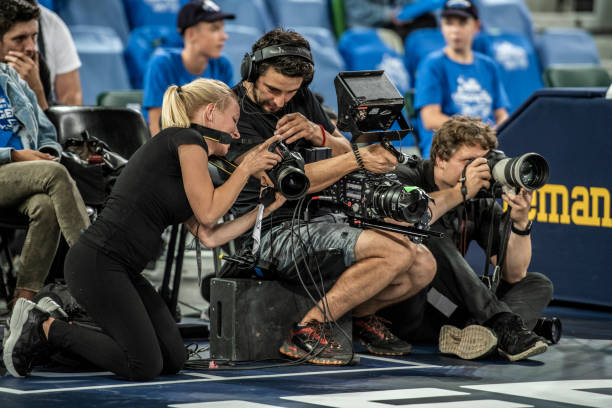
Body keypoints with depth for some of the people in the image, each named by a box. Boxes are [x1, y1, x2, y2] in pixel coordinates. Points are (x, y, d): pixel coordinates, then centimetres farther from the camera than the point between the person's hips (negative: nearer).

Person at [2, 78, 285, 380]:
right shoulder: (187, 139, -5)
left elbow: (208, 236, 19)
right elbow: (208, 213, -7)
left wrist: (264, 209, 20)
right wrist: (247, 167, 3)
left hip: (122, 270, 10)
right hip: (97, 262, -10)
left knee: (174, 360, 4)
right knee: (145, 366, -13)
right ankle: (43, 329, -2)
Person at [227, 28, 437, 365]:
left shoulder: (301, 99, 12)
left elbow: (342, 152, 15)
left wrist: (317, 133, -8)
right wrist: (357, 159, -25)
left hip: (318, 219, 8)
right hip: (274, 233, -8)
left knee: (422, 266, -5)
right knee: (397, 253, -25)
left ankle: (359, 314, 20)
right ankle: (308, 330, -17)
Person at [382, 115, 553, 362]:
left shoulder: (481, 204, 8)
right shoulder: (407, 180, -4)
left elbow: (513, 275, 2)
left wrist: (520, 221, -14)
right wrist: (461, 192, -26)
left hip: (447, 310, 6)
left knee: (538, 285, -5)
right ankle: (501, 323, -32)